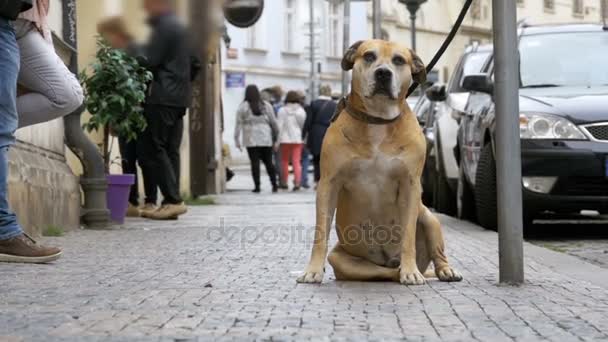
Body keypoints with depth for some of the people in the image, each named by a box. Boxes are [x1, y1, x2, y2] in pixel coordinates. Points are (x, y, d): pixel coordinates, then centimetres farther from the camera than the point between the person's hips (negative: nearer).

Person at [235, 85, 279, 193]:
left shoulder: (243, 107, -2)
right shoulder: (266, 105, 4)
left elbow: (239, 124, -4)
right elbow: (273, 122, 6)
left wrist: (237, 139, 0)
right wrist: (277, 133, 18)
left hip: (251, 140, -2)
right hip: (266, 139, 2)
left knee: (255, 163, -1)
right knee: (268, 162, 9)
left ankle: (257, 186, -3)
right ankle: (274, 185, 6)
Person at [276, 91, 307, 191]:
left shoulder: (282, 110, -4)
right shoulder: (301, 111, 1)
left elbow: (280, 126, -6)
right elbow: (304, 125, 0)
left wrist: (278, 140, -4)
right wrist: (303, 138, 10)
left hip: (285, 139, -1)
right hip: (297, 139, 1)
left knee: (285, 161, 12)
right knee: (297, 161, -1)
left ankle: (284, 182, 16)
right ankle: (297, 181, -14)